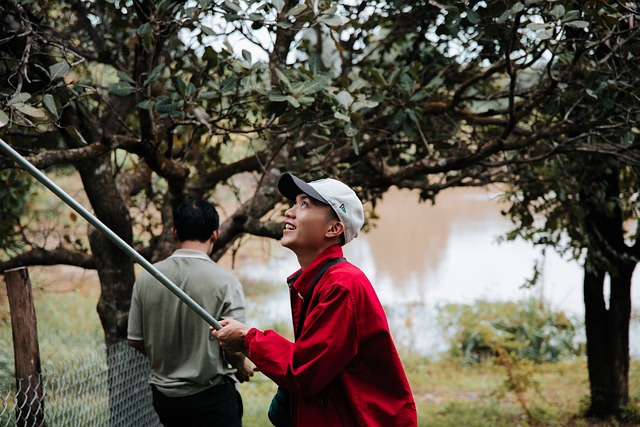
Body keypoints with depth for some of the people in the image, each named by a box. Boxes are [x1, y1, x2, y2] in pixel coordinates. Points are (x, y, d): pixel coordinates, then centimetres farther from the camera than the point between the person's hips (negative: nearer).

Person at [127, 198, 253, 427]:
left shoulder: (146, 278, -3)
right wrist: (242, 366, 7)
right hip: (212, 396, -4)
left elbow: (135, 340, 4)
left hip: (163, 395, 4)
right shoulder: (225, 281, -15)